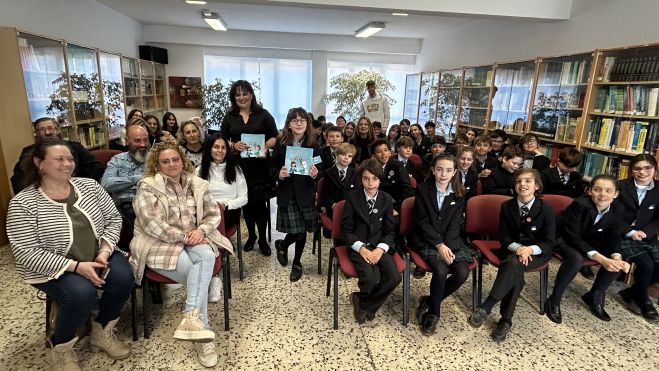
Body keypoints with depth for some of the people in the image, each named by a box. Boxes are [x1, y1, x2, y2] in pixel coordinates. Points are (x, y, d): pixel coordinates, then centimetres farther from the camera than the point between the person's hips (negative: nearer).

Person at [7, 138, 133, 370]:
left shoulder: (89, 185, -1)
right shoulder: (22, 203, -13)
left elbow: (113, 219, 2)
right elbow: (27, 254, -17)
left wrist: (104, 251, -14)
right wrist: (76, 266, -25)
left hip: (96, 257, 4)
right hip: (51, 269, -4)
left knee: (123, 277, -22)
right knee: (82, 292, -31)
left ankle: (102, 333, 6)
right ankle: (60, 346, 2)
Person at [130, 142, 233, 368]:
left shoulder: (197, 184, 12)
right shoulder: (148, 186, -2)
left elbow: (214, 213, 8)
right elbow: (151, 223, -13)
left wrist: (200, 230, -13)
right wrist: (183, 236, -18)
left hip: (195, 239, 4)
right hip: (161, 244, -4)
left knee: (206, 256, -31)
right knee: (199, 274, -26)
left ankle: (192, 316, -32)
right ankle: (202, 331, -18)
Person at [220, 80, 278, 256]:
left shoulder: (263, 114, 3)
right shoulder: (229, 117, 9)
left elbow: (275, 137, 2)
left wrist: (265, 146, -18)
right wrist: (234, 145, -14)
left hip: (260, 165, -2)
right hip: (239, 166, 2)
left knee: (259, 202, 0)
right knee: (246, 202, 11)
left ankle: (263, 239, 15)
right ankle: (251, 236, 30)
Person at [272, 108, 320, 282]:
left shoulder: (313, 144, -1)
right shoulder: (280, 143, -3)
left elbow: (319, 170, 4)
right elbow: (272, 168, 3)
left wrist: (315, 174, -17)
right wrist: (279, 174, -17)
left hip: (305, 193, 1)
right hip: (287, 193, -1)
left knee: (303, 230, 8)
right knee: (296, 231, -5)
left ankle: (297, 263, 33)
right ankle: (282, 245, 32)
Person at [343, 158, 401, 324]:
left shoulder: (387, 199, 4)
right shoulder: (352, 198, -4)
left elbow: (389, 230, 5)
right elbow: (346, 229, -4)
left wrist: (380, 249, -14)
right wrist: (362, 248, -18)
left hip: (379, 246, 3)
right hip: (358, 246, -3)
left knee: (394, 278, -20)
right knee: (371, 279, -28)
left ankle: (362, 302, 5)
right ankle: (366, 305, 10)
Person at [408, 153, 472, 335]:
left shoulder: (458, 194, 4)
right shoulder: (423, 190, -6)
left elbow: (455, 224, -1)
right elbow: (422, 222, -9)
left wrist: (447, 246, -17)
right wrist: (439, 245, -19)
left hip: (450, 240, 4)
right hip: (426, 240, -3)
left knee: (462, 273, -19)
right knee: (441, 271, -27)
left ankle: (429, 301, 3)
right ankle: (433, 313, -3)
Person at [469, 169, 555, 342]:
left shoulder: (546, 209, -7)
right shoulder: (507, 206, -1)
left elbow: (549, 242, -6)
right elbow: (503, 237, 0)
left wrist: (530, 249, -27)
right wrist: (517, 248, -22)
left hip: (536, 253, -2)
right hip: (512, 250, 2)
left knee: (514, 264, -34)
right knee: (515, 270, -32)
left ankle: (485, 308, -34)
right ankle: (506, 320, -26)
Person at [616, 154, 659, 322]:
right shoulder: (621, 186, -4)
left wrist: (644, 232, -11)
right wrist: (630, 232, -15)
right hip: (622, 235, -4)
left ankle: (630, 293, 9)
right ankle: (643, 300, 7)